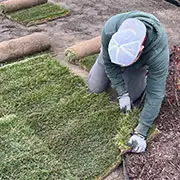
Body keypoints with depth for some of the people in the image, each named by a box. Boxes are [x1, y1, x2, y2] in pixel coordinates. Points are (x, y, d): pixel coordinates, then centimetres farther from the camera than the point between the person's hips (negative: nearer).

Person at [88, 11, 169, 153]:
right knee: (95, 87, 5)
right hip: (111, 51, 2)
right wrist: (121, 93, -26)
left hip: (141, 61, -1)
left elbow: (155, 93, -38)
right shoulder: (109, 29, -42)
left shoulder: (158, 52, -46)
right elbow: (108, 62, -23)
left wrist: (141, 133, -36)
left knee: (132, 97, -2)